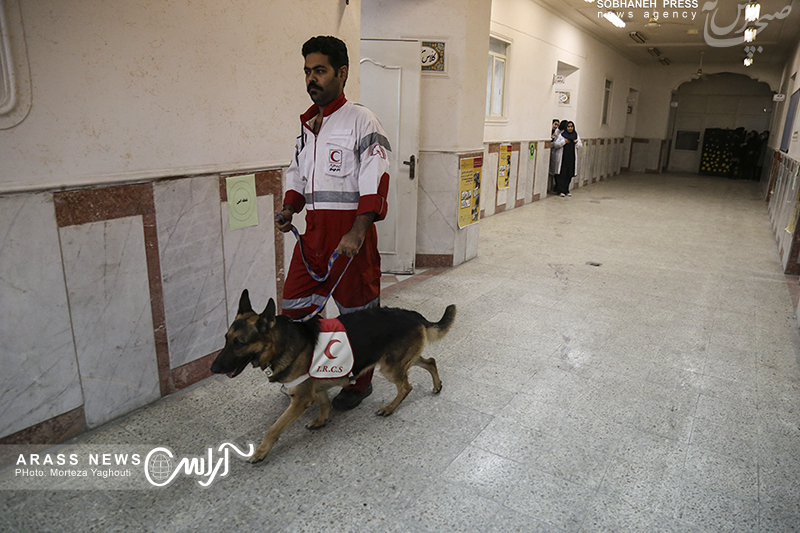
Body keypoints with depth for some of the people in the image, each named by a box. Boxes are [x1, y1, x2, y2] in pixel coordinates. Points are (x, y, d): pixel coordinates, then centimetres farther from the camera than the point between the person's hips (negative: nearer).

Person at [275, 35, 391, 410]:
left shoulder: (360, 120, -8)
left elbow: (375, 181, -16)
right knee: (295, 304, 13)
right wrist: (289, 209, 5)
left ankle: (360, 383, 26)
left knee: (356, 309, 6)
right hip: (313, 230, 8)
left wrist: (357, 232, -25)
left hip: (350, 231, -7)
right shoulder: (307, 124, 15)